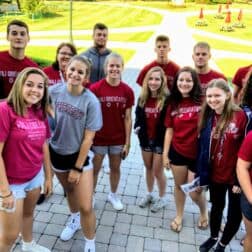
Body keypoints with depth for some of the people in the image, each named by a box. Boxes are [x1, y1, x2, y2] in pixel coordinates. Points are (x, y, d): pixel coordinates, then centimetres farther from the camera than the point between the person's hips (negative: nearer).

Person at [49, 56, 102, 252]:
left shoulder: (91, 101, -20)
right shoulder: (54, 91, -11)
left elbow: (88, 138, -16)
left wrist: (77, 168, -12)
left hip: (79, 155, -3)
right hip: (56, 152, 4)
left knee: (86, 207, -5)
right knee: (69, 190, 27)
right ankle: (74, 220, 57)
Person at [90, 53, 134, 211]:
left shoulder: (127, 91, -7)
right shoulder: (95, 88, -15)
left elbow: (127, 118, -2)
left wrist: (127, 142, -1)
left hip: (118, 138, 2)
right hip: (98, 138, -2)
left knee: (115, 168, 19)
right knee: (95, 169, 13)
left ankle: (113, 195, 41)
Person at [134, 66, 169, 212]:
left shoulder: (167, 99, -15)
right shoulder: (142, 99, 0)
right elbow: (138, 116, 12)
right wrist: (137, 127, -6)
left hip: (160, 140, -5)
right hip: (145, 139, 5)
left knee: (158, 171, 6)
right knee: (149, 168, 19)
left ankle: (162, 198, 28)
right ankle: (149, 194, 39)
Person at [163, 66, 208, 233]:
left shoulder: (203, 102, -13)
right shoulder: (173, 104, 0)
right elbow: (169, 130, 4)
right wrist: (165, 154, 4)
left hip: (197, 154, -3)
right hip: (177, 152, 4)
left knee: (195, 192, 6)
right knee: (179, 186, 18)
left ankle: (204, 213, 40)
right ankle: (179, 216, 42)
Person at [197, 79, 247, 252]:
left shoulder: (242, 116, -20)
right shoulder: (208, 118, -2)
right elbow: (202, 147, 5)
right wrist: (201, 172, 5)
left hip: (235, 176, -4)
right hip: (214, 174, 4)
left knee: (235, 212, 16)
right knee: (217, 206, 24)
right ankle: (213, 237, 47)